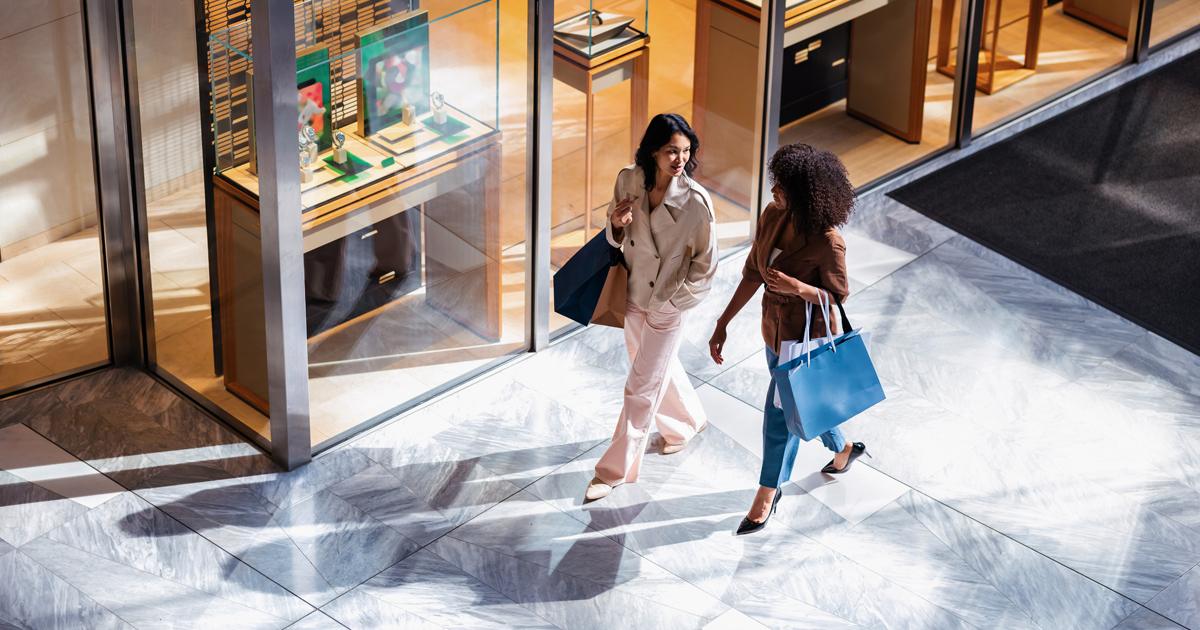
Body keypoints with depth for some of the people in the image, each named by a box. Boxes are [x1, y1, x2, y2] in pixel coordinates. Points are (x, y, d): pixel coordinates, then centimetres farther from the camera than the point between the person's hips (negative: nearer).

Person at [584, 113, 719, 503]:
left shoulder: (696, 202, -25)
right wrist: (616, 224, -19)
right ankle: (687, 421, 53)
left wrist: (669, 305, -12)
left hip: (667, 307, -5)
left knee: (641, 389, 2)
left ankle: (616, 470, 15)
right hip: (633, 296, 5)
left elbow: (705, 267, -14)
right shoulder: (628, 181, -12)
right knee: (659, 368, 26)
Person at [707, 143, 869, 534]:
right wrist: (723, 323, 2)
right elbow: (753, 274, 0)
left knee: (780, 417, 5)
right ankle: (843, 449, 55)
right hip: (775, 330, 7)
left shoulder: (827, 242, -29)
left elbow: (837, 296, -16)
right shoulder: (772, 217, -10)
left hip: (806, 340, -7)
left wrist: (796, 287, -36)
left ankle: (767, 495, 28)